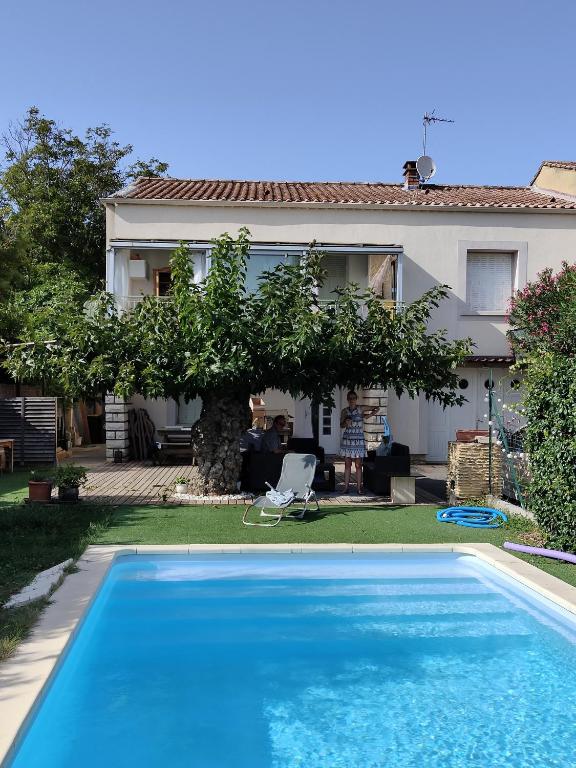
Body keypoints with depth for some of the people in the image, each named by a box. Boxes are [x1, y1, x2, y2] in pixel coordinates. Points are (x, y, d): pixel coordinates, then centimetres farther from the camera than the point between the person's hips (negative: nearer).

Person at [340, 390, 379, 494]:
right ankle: (346, 487, 7)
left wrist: (368, 416, -3)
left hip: (359, 440, -2)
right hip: (347, 439, 2)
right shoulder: (345, 411, 8)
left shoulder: (361, 409, 1)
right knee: (347, 464, 3)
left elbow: (377, 409, 6)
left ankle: (359, 487, 3)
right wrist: (346, 423, -14)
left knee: (358, 465, -1)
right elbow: (341, 425, 6)